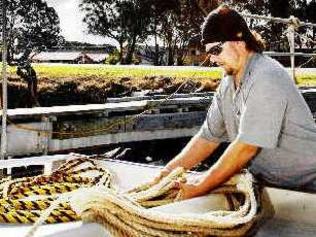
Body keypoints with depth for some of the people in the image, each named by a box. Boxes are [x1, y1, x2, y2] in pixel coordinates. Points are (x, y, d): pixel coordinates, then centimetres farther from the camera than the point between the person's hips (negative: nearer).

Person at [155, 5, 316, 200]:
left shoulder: (266, 79, -21)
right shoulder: (228, 84, 6)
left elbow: (246, 147, -25)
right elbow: (208, 138, 7)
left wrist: (197, 189, -21)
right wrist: (169, 171, -5)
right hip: (268, 183, 7)